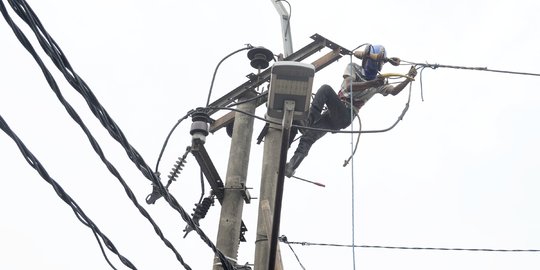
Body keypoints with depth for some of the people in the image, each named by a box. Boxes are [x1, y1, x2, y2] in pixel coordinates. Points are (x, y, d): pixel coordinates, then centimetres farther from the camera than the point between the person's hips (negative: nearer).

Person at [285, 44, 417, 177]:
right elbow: (349, 86, -11)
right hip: (333, 113, 1)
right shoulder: (353, 68, 7)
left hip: (346, 116, -1)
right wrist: (371, 83, -24)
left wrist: (408, 79, -20)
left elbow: (394, 91, -5)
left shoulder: (379, 82, 11)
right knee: (309, 136, -23)